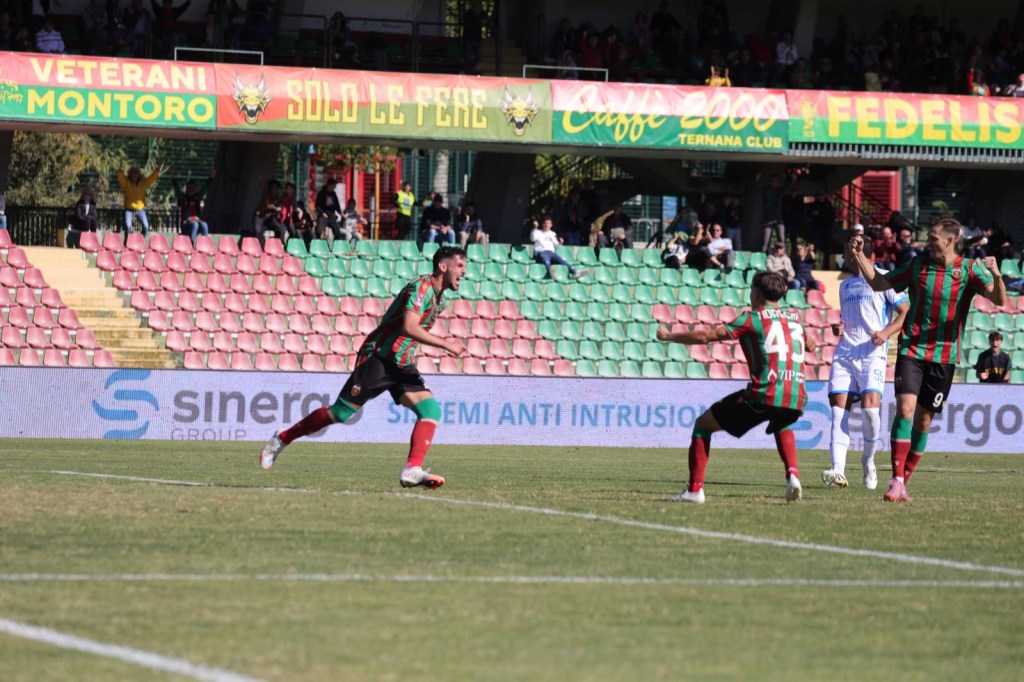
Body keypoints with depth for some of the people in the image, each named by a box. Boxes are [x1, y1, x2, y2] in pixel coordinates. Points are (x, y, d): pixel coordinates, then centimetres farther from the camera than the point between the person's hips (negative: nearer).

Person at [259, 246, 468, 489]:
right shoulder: (422, 287, -16)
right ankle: (281, 439, 11)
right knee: (340, 413, -5)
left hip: (401, 366, 8)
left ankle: (413, 470, -19)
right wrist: (445, 344, -27)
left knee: (430, 409, -13)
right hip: (378, 358, -8)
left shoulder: (438, 299, 13)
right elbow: (409, 327, -30)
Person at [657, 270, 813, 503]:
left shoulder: (752, 318, 3)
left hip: (764, 396, -5)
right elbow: (810, 345, 41)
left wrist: (669, 336, 11)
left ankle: (695, 489, 1)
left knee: (703, 423, 11)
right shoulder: (793, 320, 19)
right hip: (796, 400, 5)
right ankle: (793, 474, 13)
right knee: (782, 426, 41)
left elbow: (706, 336, -1)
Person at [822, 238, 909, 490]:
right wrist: (838, 328, 11)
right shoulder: (845, 285, 23)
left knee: (870, 404, -21)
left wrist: (886, 332, -16)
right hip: (845, 352, 6)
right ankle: (838, 470, -16)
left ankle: (869, 461, 3)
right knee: (838, 407, -9)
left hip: (872, 352, -6)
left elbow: (906, 312, -1)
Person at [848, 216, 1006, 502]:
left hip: (944, 356, 0)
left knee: (923, 420, 6)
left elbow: (999, 300, -15)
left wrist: (996, 276, -34)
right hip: (912, 350, 0)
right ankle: (896, 481, -19)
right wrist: (859, 256, 3)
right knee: (905, 409, -16)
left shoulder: (968, 270, -3)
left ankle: (903, 483, 16)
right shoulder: (918, 265, 3)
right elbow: (878, 283, 13)